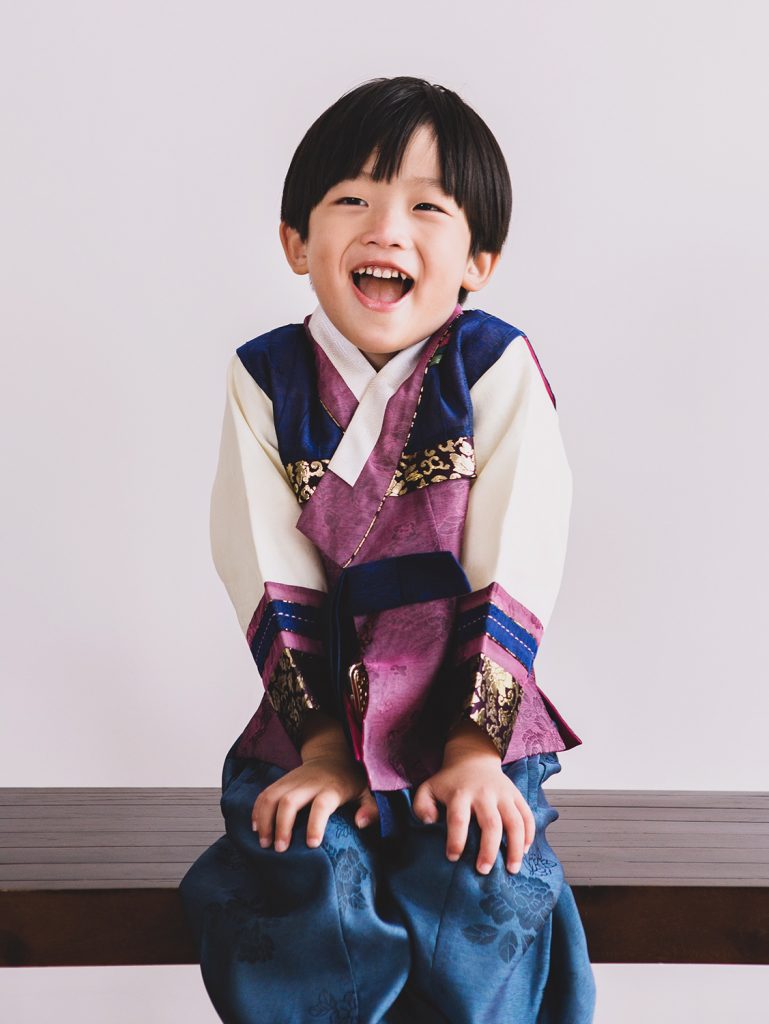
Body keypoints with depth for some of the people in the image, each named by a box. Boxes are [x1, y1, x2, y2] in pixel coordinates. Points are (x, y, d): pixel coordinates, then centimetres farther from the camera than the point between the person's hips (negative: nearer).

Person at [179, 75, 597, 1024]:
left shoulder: (497, 368, -5)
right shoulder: (265, 378, 0)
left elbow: (513, 575, -8)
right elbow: (274, 582, -4)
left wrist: (474, 748, -13)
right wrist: (322, 747, -10)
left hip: (472, 721, -1)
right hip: (315, 722, 1)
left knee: (474, 911, -21)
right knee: (306, 903, -21)